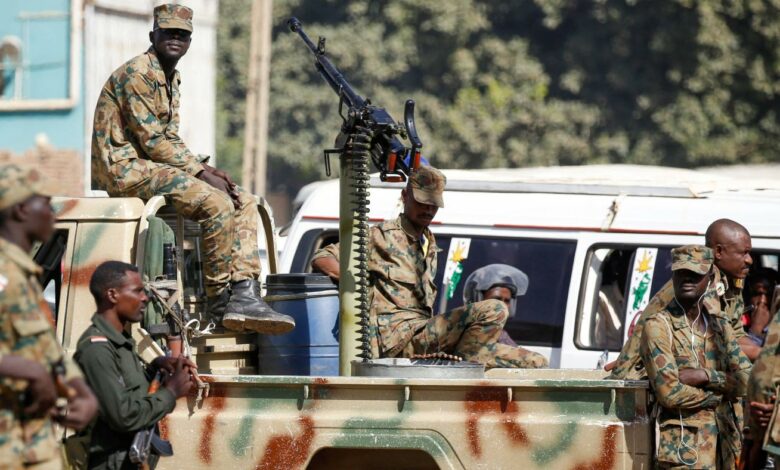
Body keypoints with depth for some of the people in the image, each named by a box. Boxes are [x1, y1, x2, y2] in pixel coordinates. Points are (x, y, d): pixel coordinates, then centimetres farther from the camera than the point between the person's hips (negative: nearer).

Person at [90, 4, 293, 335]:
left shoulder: (171, 79, 18)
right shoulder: (138, 72, -13)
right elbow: (152, 140, -18)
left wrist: (207, 170, 0)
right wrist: (203, 174, -16)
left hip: (154, 165, 10)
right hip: (125, 168, -10)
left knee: (244, 202, 0)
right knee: (217, 203, -27)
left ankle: (244, 296, -13)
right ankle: (219, 298, -15)